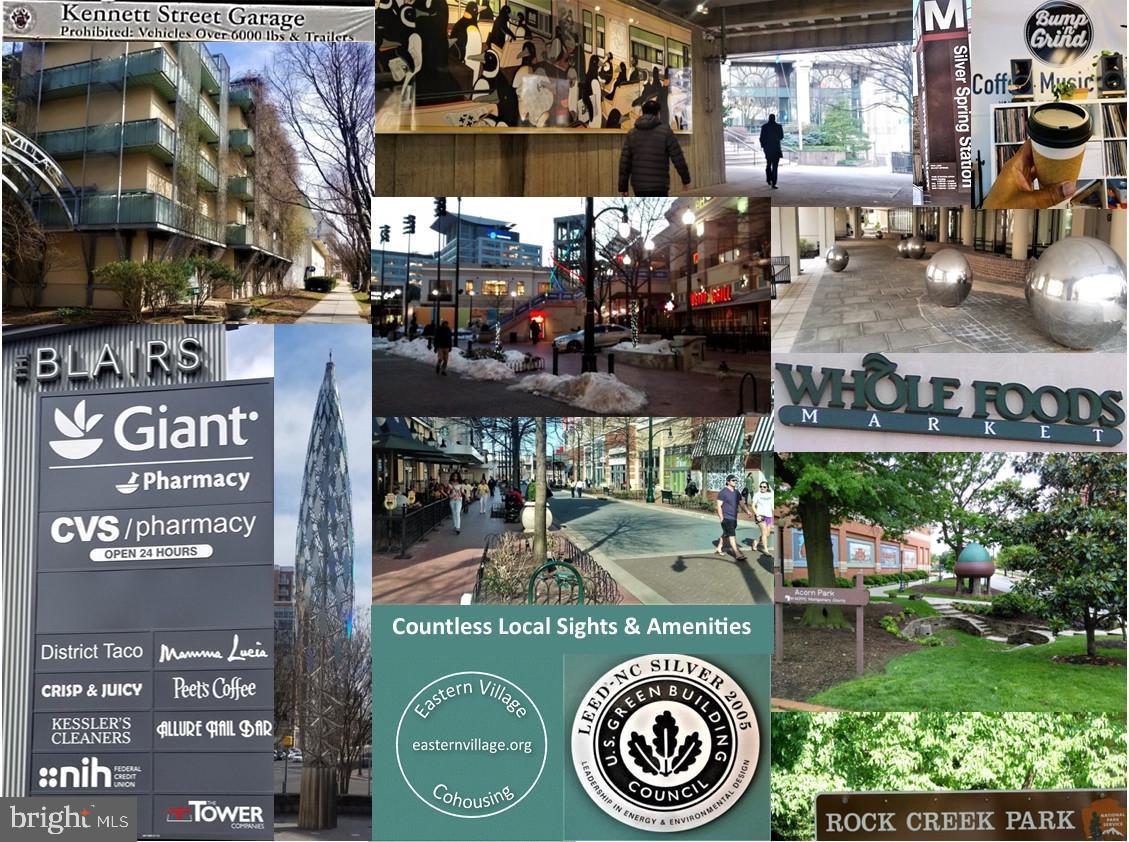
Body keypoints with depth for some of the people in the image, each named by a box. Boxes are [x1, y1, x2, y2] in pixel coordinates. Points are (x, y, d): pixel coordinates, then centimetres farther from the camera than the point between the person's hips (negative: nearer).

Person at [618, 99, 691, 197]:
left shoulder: (632, 133, 7)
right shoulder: (665, 131, -4)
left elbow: (624, 162, 4)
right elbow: (677, 158, -3)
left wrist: (623, 187, 8)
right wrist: (685, 178, 9)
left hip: (638, 186, 5)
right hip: (658, 186, -4)